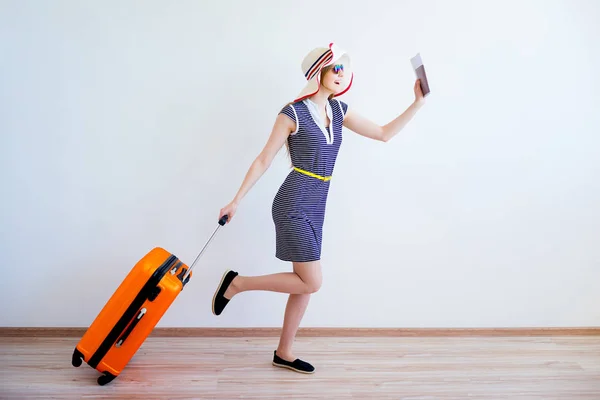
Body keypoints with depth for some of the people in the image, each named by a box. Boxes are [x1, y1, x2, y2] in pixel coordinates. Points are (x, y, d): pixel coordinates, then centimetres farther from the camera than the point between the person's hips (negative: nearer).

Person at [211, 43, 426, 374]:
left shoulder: (339, 111, 9)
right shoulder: (292, 113, -9)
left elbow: (385, 134, 12)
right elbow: (263, 160, -6)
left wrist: (418, 103, 4)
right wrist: (236, 201, -5)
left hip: (315, 207, 7)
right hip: (293, 205, -7)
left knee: (305, 284, 10)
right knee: (311, 282, -8)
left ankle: (283, 353, 24)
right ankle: (236, 283, 7)